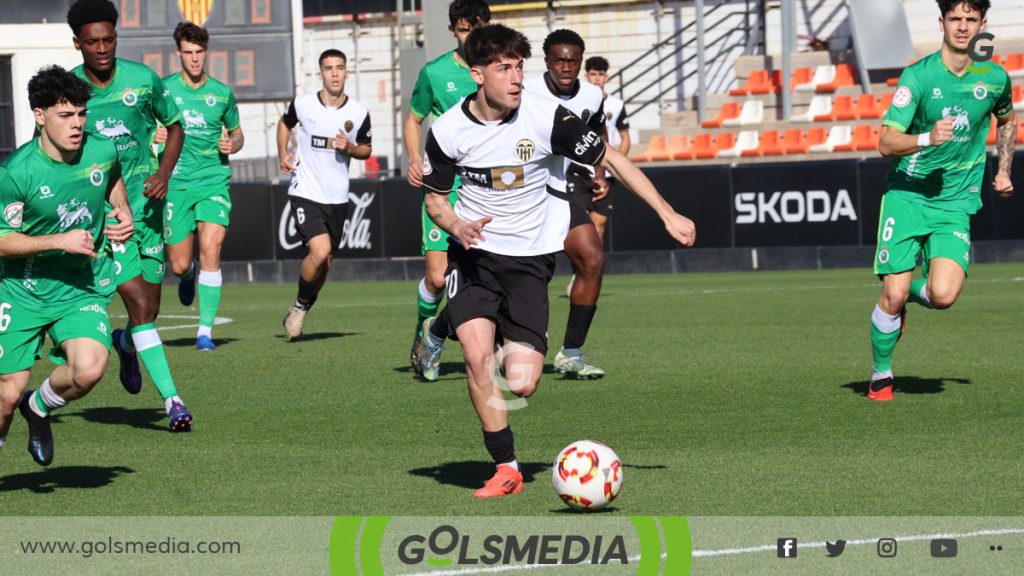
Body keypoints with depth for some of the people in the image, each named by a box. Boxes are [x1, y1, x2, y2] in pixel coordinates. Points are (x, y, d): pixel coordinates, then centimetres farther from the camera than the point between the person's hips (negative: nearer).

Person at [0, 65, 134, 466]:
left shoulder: (102, 151, -6)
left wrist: (123, 212, 3)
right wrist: (61, 241, -22)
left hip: (84, 292, 2)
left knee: (88, 371, -23)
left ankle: (39, 408, 10)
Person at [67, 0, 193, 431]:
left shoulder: (143, 79, -2)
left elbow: (174, 126, 12)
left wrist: (164, 174, -4)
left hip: (143, 203, 3)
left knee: (149, 310, 8)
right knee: (139, 304, -16)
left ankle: (125, 343, 44)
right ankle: (172, 400, -15)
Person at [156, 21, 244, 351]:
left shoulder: (222, 93, 6)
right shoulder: (164, 89, 0)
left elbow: (237, 133, 20)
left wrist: (232, 145, -3)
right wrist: (153, 136, -14)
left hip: (214, 180, 0)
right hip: (176, 183, 0)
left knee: (211, 250, -18)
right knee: (179, 266, 2)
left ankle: (205, 332, -14)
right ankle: (189, 275, 43)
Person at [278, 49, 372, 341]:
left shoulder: (358, 113, -3)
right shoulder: (302, 105, -6)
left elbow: (366, 149, 11)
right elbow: (285, 123, 17)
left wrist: (350, 148, -10)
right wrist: (283, 153, 3)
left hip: (337, 197, 3)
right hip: (305, 193, -3)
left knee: (324, 262, 10)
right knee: (320, 251, -22)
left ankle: (300, 312, 32)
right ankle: (300, 305, 2)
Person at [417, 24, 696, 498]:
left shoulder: (546, 117, -13)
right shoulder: (448, 130, -8)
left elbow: (612, 160, -4)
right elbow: (434, 197, 6)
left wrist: (667, 213, -6)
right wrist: (456, 226, -17)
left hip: (529, 257, 0)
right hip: (473, 252, 0)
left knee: (521, 385, -11)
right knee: (478, 356, -23)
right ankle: (506, 468, -5)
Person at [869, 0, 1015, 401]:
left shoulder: (995, 78, 1)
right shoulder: (918, 76, -10)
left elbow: (1007, 120, 26)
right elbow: (886, 143, -14)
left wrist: (1003, 171, 20)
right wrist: (927, 138, -30)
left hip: (955, 202, 2)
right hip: (906, 195, -2)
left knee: (943, 296, -17)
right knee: (893, 297, -8)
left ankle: (910, 292, 20)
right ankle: (880, 376, 17)